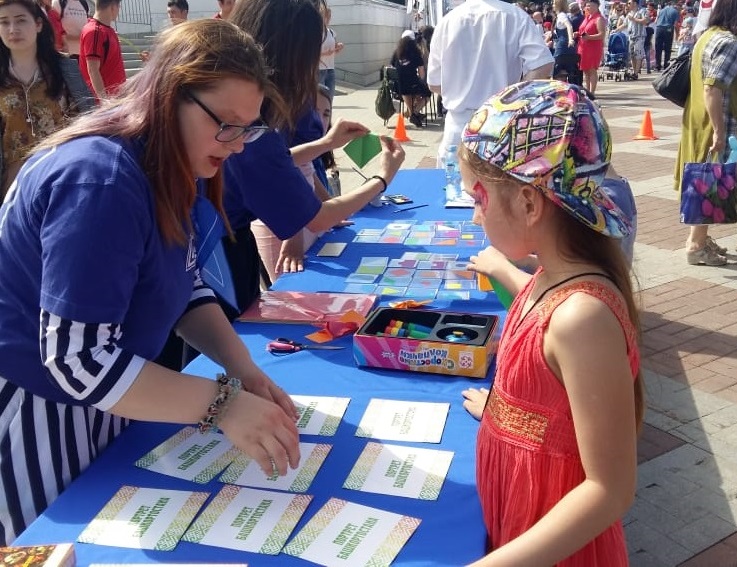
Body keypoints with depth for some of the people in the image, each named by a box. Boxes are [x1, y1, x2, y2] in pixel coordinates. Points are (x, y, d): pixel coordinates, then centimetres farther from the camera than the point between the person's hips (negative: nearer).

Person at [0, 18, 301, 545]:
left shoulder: (171, 170, -1)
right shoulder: (100, 181, -30)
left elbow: (186, 290, 4)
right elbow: (76, 359, -33)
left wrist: (243, 368, -11)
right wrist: (222, 403, -33)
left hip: (97, 407, 8)